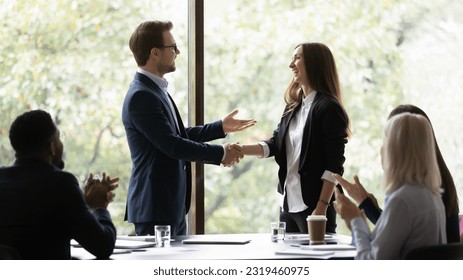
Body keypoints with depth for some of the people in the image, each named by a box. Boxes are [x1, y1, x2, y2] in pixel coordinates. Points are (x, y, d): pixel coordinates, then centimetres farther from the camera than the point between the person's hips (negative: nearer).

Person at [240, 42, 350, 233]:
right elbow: (275, 144, 10)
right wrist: (239, 150, -5)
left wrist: (321, 208, -17)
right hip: (288, 203, 8)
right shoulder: (293, 108, 13)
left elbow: (334, 166, -13)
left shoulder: (329, 109, -10)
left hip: (313, 206, -8)